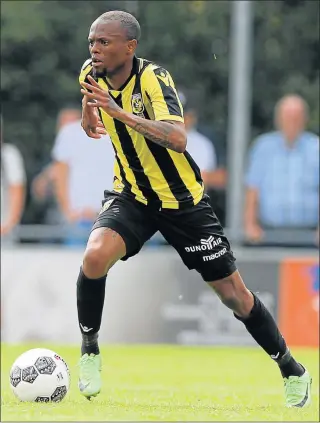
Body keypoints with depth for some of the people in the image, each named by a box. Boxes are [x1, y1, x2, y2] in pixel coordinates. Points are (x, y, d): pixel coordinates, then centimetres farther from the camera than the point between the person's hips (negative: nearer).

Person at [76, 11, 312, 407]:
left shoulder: (152, 78, -24)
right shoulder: (90, 74, -7)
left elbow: (178, 139, -41)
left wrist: (120, 113, -48)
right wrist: (90, 119, -6)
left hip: (182, 202, -3)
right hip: (131, 196, 3)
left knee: (233, 294, 2)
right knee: (95, 257, -28)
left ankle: (291, 370, 23)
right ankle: (89, 352, -8)